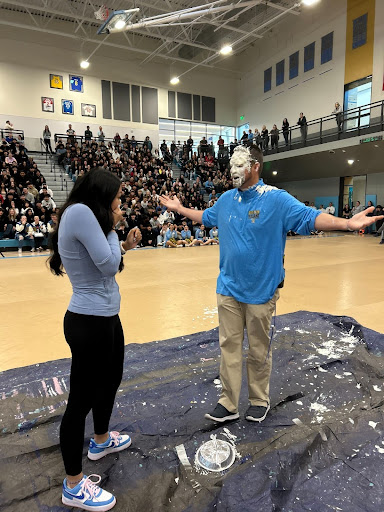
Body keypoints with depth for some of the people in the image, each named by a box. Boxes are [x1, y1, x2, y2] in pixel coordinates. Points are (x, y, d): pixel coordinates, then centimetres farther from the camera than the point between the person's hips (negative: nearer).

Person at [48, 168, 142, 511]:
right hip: (90, 322, -10)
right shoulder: (79, 212, -19)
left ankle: (101, 441, 51)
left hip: (104, 318, 10)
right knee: (82, 398, 5)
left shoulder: (87, 215, 11)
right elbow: (108, 266, -21)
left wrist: (125, 246, 6)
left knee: (110, 380, 26)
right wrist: (111, 228, -7)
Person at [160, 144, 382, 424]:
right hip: (228, 288, 5)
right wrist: (179, 208, 31)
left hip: (261, 290, -4)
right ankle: (228, 403, 26)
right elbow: (206, 216, 25)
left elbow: (310, 217, -19)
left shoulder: (277, 199, -11)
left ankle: (260, 401, 34)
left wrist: (348, 223, -33)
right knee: (229, 346, 11)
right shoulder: (226, 199, 6)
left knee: (259, 349, 11)